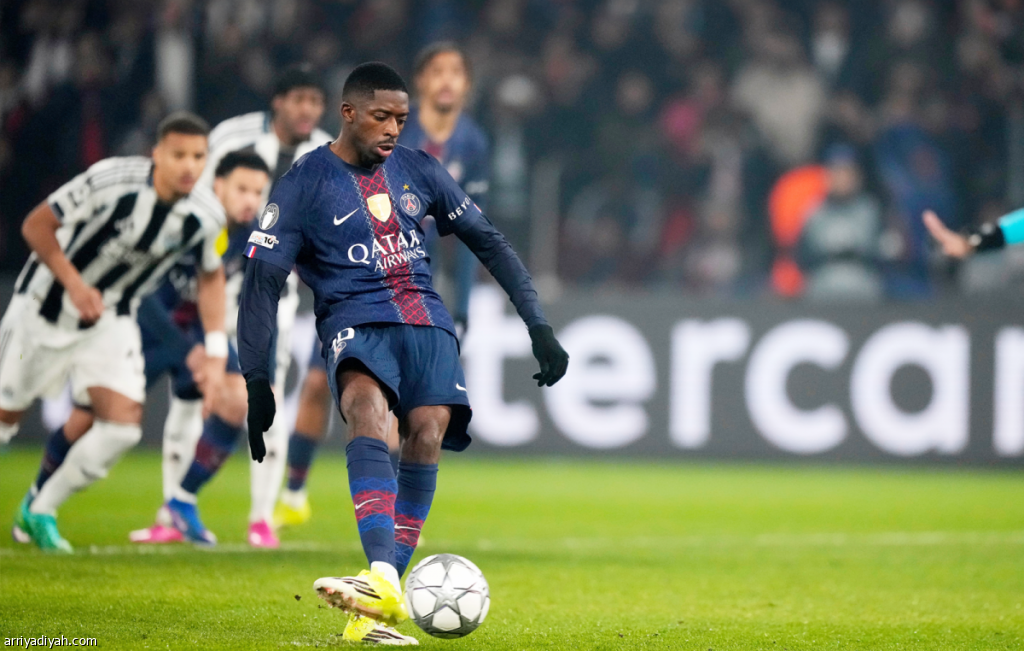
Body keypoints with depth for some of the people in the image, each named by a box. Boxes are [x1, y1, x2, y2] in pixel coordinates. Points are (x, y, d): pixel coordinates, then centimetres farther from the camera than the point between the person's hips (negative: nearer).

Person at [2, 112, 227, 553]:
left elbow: (211, 276, 5)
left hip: (112, 320, 3)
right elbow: (36, 225, -18)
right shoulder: (111, 181, -28)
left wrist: (215, 353, -2)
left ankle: (40, 511, 8)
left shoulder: (206, 215, -14)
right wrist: (73, 283, -29)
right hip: (48, 306, -3)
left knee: (123, 425, -13)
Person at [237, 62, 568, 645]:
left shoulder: (420, 172, 14)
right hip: (354, 321, -3)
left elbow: (490, 244, 20)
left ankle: (377, 614, -20)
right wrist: (257, 382, -5)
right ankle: (384, 584, -50)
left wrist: (539, 328, 14)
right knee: (367, 411, -35)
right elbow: (263, 281, 1)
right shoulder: (305, 184, 2)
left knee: (426, 437, -23)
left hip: (426, 322, 3)